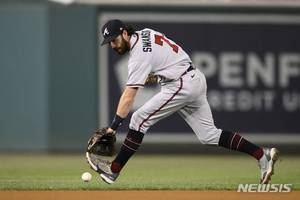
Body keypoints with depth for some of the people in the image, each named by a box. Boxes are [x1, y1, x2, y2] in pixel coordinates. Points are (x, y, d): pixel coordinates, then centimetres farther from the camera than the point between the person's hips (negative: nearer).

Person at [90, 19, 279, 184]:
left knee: (139, 119, -10)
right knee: (209, 135, 7)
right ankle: (262, 155, 1)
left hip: (183, 85, -10)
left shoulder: (140, 56, -19)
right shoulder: (146, 33, 8)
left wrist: (113, 126, -24)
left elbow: (128, 97, -23)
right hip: (197, 79, 10)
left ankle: (114, 170, -8)